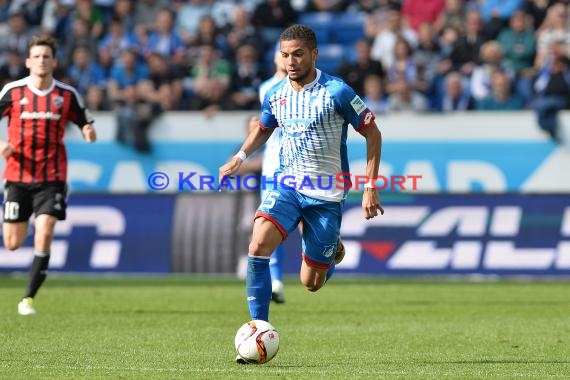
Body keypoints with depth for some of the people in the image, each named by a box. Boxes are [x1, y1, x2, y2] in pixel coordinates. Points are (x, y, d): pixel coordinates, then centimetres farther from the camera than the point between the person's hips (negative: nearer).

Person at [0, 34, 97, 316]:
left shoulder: (67, 95, 2)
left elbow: (85, 123, 11)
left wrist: (89, 132, -12)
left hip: (52, 178, 0)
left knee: (44, 236, -16)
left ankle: (28, 298, -7)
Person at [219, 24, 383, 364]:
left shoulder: (337, 92, -13)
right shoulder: (275, 95, 2)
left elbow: (373, 133, -4)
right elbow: (264, 129, 24)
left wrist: (370, 188, -7)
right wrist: (239, 158, 6)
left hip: (327, 194, -3)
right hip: (287, 186, 3)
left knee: (311, 283, 2)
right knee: (259, 245, -25)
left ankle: (331, 255, 39)